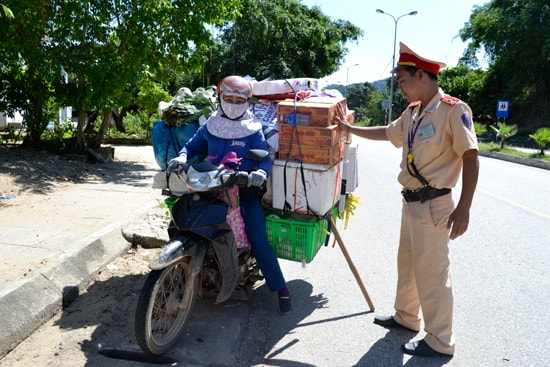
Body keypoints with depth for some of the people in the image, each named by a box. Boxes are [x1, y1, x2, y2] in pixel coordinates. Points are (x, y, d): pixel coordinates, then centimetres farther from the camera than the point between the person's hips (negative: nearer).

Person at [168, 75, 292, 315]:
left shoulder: (253, 130, -2)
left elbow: (265, 157, -10)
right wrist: (182, 156, -9)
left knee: (258, 241, -11)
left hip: (246, 191, -4)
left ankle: (281, 289, 5)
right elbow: (193, 145, 14)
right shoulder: (210, 126, 9)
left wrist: (261, 172, -33)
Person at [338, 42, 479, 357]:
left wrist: (463, 208, -22)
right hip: (411, 202, 9)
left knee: (432, 273, 0)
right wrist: (349, 128, 27)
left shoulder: (453, 109, -16)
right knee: (407, 265, 20)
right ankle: (406, 317, 39)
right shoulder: (413, 112, 9)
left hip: (434, 205, -9)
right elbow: (387, 133, 25)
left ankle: (440, 341, 17)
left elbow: (471, 158, -18)